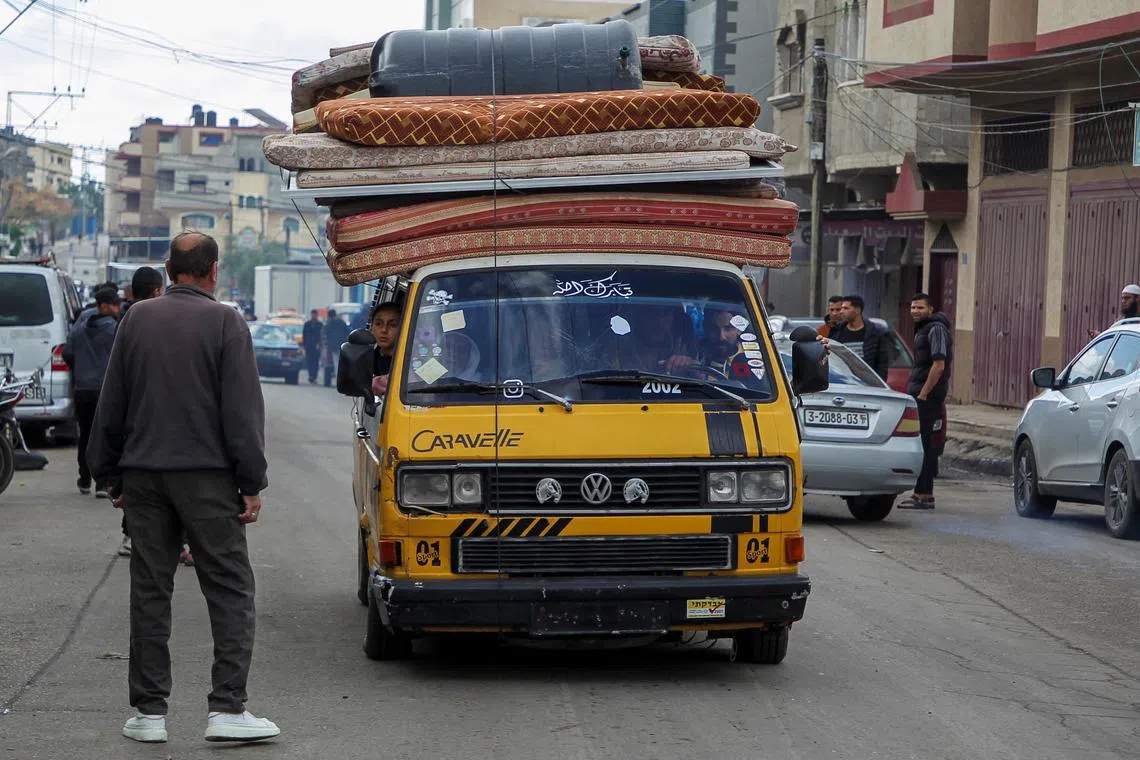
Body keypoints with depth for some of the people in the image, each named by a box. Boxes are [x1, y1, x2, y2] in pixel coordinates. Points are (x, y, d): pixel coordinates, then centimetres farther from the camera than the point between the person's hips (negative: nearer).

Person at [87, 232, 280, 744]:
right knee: (230, 590, 0)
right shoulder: (224, 323, -5)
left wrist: (110, 473, 19)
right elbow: (242, 409, -8)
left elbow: (111, 403, 11)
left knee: (149, 590, 8)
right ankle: (227, 709, -7)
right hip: (207, 475, -4)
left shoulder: (136, 319, 7)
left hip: (142, 475, 4)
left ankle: (148, 711, 9)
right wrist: (252, 484, -5)